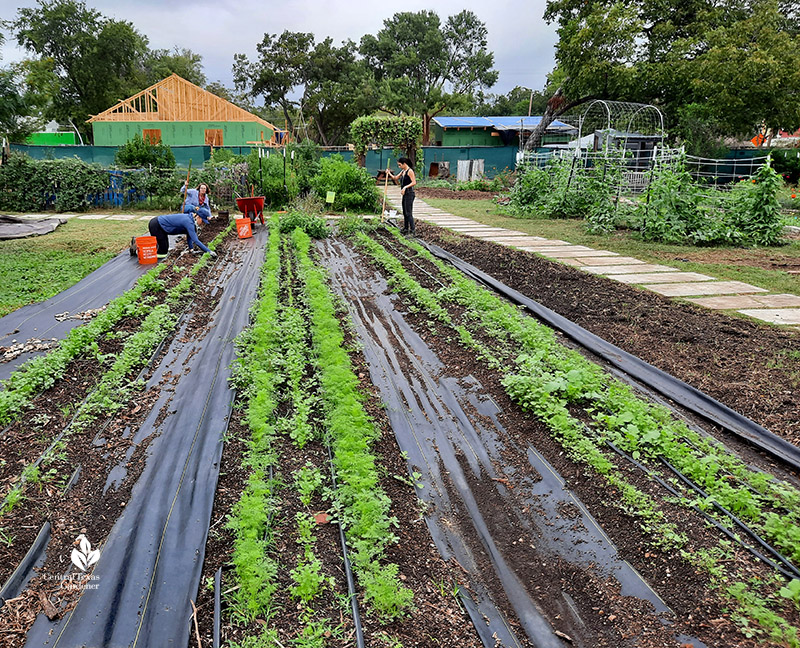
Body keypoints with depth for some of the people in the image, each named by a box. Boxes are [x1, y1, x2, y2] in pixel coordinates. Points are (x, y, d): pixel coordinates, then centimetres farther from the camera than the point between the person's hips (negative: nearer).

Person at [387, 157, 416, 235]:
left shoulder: (410, 171, -11)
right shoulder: (403, 171, 15)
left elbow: (414, 182, -17)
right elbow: (395, 178, 21)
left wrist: (405, 187, -25)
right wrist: (389, 173, 7)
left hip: (409, 194, -9)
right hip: (404, 194, 9)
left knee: (408, 213, -11)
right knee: (404, 212, 15)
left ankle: (412, 231, -10)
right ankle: (406, 229, 25)